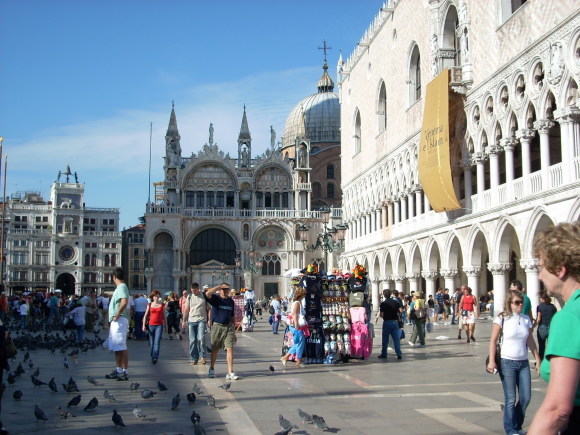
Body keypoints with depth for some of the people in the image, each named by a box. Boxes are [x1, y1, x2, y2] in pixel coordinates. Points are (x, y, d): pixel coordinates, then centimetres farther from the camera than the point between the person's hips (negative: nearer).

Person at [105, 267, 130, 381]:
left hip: (119, 320, -10)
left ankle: (125, 372, -8)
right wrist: (112, 320, 21)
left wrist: (117, 315, -22)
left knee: (121, 347, -9)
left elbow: (124, 302, -30)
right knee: (116, 347, 14)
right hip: (115, 322, 10)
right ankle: (118, 370, 21)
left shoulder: (122, 287, -13)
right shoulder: (119, 287, 18)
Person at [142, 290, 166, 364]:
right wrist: (143, 325, -1)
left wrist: (166, 325, 11)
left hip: (159, 325, -1)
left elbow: (164, 316, 10)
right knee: (151, 343, 8)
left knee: (157, 342, -11)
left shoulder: (162, 305, 4)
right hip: (151, 325, 2)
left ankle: (155, 357, -14)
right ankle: (152, 356, 23)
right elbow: (145, 315, 6)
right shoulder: (149, 305, 5)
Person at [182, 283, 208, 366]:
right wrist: (184, 321, 12)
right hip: (191, 320, 3)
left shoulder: (204, 296, 3)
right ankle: (194, 359, 10)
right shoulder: (190, 297, 11)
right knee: (192, 340, 3)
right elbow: (186, 309, 15)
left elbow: (208, 309, 5)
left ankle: (202, 356, -5)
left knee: (201, 338, -17)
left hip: (201, 320, -3)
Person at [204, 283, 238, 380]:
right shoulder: (215, 298, -2)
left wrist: (233, 329, 16)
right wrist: (219, 286, -18)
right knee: (215, 349, 9)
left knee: (230, 348, -8)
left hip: (228, 327, 3)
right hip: (217, 326, -3)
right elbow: (207, 294, -25)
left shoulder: (231, 301, 12)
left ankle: (230, 372, -8)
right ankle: (211, 369, 30)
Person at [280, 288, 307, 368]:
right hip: (297, 327, -10)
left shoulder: (299, 302, 17)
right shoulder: (297, 303, -13)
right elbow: (294, 315, -20)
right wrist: (296, 326, -23)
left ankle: (285, 357, 17)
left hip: (299, 327, 10)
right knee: (300, 343, -3)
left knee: (297, 344, 14)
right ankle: (298, 361, 5)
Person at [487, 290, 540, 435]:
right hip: (507, 363, -4)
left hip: (523, 363, 4)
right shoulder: (502, 319, -6)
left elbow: (530, 341, 13)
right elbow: (493, 340, -8)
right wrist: (491, 361, -15)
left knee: (526, 397, 5)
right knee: (510, 399, 1)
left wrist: (538, 360, 11)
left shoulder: (526, 319, 6)